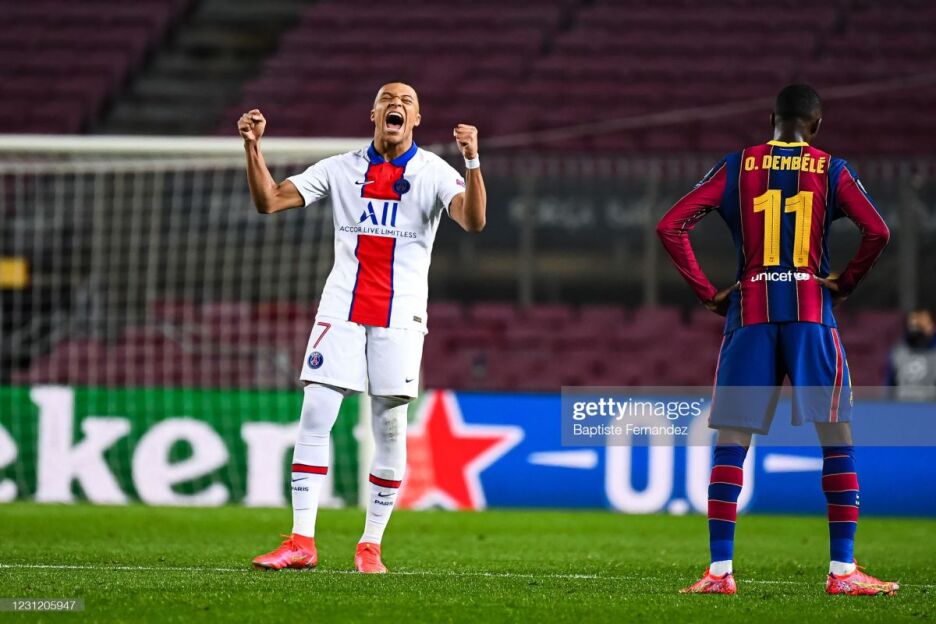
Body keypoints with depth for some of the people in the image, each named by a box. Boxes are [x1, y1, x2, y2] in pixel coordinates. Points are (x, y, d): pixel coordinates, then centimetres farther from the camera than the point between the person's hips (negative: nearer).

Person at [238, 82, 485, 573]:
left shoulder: (434, 173, 2)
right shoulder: (340, 169, 8)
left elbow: (473, 221, -15)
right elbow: (268, 201, 5)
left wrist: (472, 162, -29)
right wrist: (253, 148, -9)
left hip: (399, 314, -1)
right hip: (342, 308, 1)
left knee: (391, 428, -2)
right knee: (314, 416, -8)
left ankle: (370, 545, 7)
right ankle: (302, 541, -6)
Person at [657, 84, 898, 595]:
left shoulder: (737, 167, 7)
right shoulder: (832, 171, 4)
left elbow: (670, 227, 0)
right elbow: (877, 232, -9)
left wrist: (707, 293, 5)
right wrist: (845, 283, 5)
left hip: (749, 313, 1)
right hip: (811, 311, -1)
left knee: (731, 442, 3)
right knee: (837, 438, 4)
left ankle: (719, 570, -2)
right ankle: (842, 571, 0)